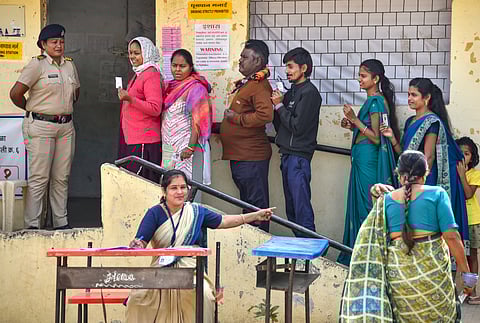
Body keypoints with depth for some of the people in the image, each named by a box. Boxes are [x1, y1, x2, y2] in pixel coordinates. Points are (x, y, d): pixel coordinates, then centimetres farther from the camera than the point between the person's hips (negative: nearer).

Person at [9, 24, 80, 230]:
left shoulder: (69, 65, 13)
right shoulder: (37, 65, -7)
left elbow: (76, 92, 29)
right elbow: (15, 93, -11)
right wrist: (32, 110, 3)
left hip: (66, 127, 6)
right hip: (41, 127, -6)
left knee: (61, 178, 9)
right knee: (39, 178, -6)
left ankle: (61, 223, 16)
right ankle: (32, 226, -2)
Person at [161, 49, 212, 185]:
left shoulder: (196, 88, -9)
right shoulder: (170, 86, 15)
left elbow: (198, 121, -16)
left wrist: (191, 147, -22)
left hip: (186, 149, -8)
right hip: (168, 148, 8)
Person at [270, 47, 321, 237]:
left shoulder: (309, 93, -10)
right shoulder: (292, 92, 17)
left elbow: (297, 126, -17)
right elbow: (281, 126, 17)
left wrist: (280, 106, -8)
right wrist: (275, 107, 2)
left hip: (299, 156, -10)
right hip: (288, 155, 10)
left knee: (302, 208, -12)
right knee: (291, 209, 12)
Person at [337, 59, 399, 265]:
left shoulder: (376, 102, -15)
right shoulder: (375, 101, 15)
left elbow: (376, 137, -19)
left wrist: (355, 120, -20)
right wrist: (352, 126, 9)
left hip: (368, 160, -10)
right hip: (363, 159, 10)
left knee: (366, 205, -5)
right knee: (360, 203, 12)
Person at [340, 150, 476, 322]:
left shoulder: (386, 200, 6)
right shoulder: (436, 194, -3)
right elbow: (451, 237, -8)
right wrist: (466, 273, -3)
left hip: (397, 270, 3)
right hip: (431, 267, -3)